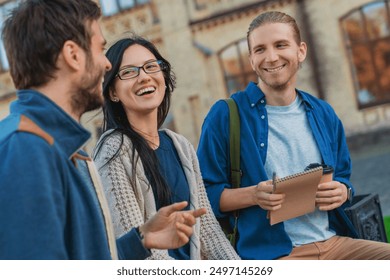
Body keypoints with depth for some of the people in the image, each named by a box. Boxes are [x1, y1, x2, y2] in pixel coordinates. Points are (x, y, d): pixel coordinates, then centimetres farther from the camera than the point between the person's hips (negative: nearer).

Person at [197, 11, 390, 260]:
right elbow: (207, 193, -1)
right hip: (272, 254, -5)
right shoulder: (226, 116, -3)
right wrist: (252, 195, -19)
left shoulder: (323, 114, 12)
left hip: (334, 242, 6)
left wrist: (342, 192, -2)